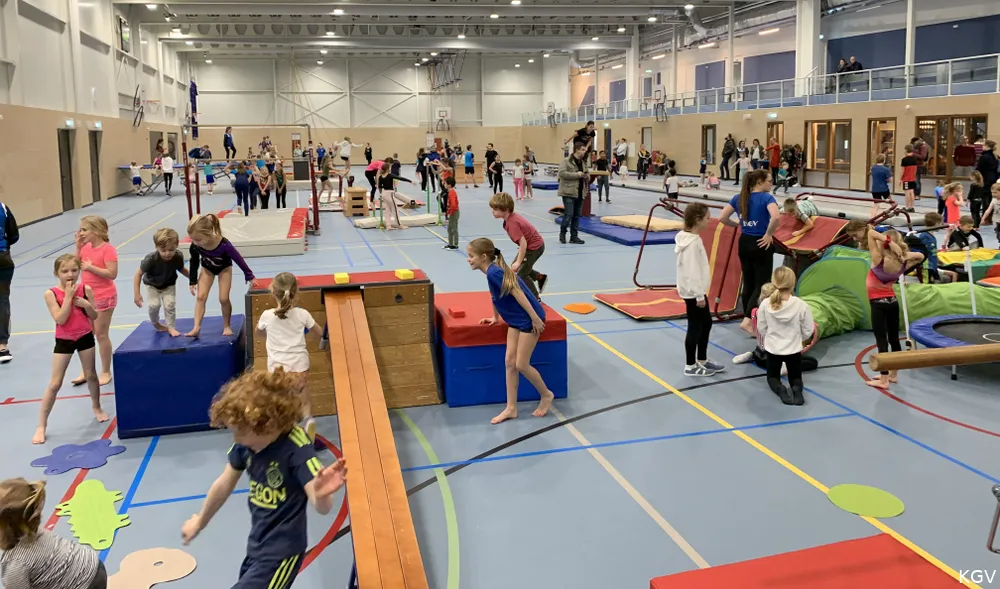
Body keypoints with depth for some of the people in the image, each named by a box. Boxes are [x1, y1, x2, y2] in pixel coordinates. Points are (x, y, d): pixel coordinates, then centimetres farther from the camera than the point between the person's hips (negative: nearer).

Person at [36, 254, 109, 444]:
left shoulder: (85, 289, -8)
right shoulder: (51, 293, -15)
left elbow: (94, 316, -3)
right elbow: (60, 319, -24)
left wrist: (86, 304, -21)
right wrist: (68, 296, -25)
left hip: (85, 337, 2)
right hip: (63, 340, -2)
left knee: (91, 375, 17)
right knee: (54, 383, 0)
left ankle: (97, 408, 40)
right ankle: (41, 425, 8)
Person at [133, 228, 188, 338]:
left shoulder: (178, 257, -28)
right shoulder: (151, 259, -37)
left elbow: (182, 269, -4)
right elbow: (139, 274, -25)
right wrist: (136, 293, -26)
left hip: (169, 285, 2)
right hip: (152, 285, -2)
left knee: (170, 304, -12)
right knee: (154, 304, -14)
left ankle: (171, 327, 11)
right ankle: (156, 324, 18)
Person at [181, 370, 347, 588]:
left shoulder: (297, 448, -28)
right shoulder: (246, 442, -11)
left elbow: (321, 507, -34)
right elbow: (224, 484, 8)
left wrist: (321, 494, -58)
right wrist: (200, 522, 23)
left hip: (281, 552, -7)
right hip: (256, 545, 7)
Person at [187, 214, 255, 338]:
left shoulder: (223, 244, -42)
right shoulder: (195, 246, -31)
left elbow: (238, 259, -26)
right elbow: (194, 262, -11)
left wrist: (249, 276, -17)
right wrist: (192, 281, -7)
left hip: (224, 268, -3)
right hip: (207, 268, 3)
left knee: (223, 299, -4)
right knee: (200, 296, -7)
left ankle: (226, 326, 17)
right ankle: (196, 328, -5)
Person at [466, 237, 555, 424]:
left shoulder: (493, 272, -22)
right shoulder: (493, 270, 6)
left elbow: (517, 292, -25)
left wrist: (535, 318, -24)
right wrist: (495, 318, 33)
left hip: (529, 320, -9)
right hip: (516, 321, 9)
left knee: (521, 365, -3)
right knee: (509, 362, 6)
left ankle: (546, 395, 19)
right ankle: (511, 408, 11)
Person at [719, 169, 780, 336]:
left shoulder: (738, 197, 3)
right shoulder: (766, 198, -13)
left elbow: (722, 218, 1)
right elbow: (776, 217, -32)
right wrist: (769, 234, -17)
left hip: (744, 243, 6)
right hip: (761, 245, -6)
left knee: (748, 283, 16)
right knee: (761, 285, 1)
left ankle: (748, 318, 23)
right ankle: (747, 320, -9)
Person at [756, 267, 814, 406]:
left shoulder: (766, 304, -14)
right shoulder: (801, 305, -17)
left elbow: (761, 329, -3)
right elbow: (808, 330, -6)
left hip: (772, 348, 0)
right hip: (793, 349, 0)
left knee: (772, 377, 21)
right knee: (795, 378, 21)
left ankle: (780, 389, -14)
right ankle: (796, 388, -16)